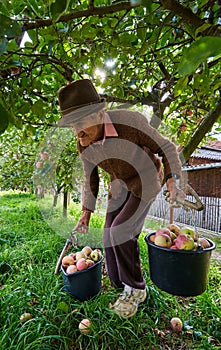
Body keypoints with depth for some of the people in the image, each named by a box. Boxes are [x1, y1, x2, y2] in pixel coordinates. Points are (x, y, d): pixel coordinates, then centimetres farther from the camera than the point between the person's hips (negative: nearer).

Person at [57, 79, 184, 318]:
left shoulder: (131, 123, -29)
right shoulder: (84, 144, -12)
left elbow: (166, 148, -14)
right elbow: (90, 179, 1)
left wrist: (171, 180, -23)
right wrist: (86, 214, 2)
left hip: (147, 179, -5)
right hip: (120, 184, 5)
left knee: (120, 231, -17)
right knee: (112, 236, -1)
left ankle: (135, 288, 7)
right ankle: (121, 285, 22)